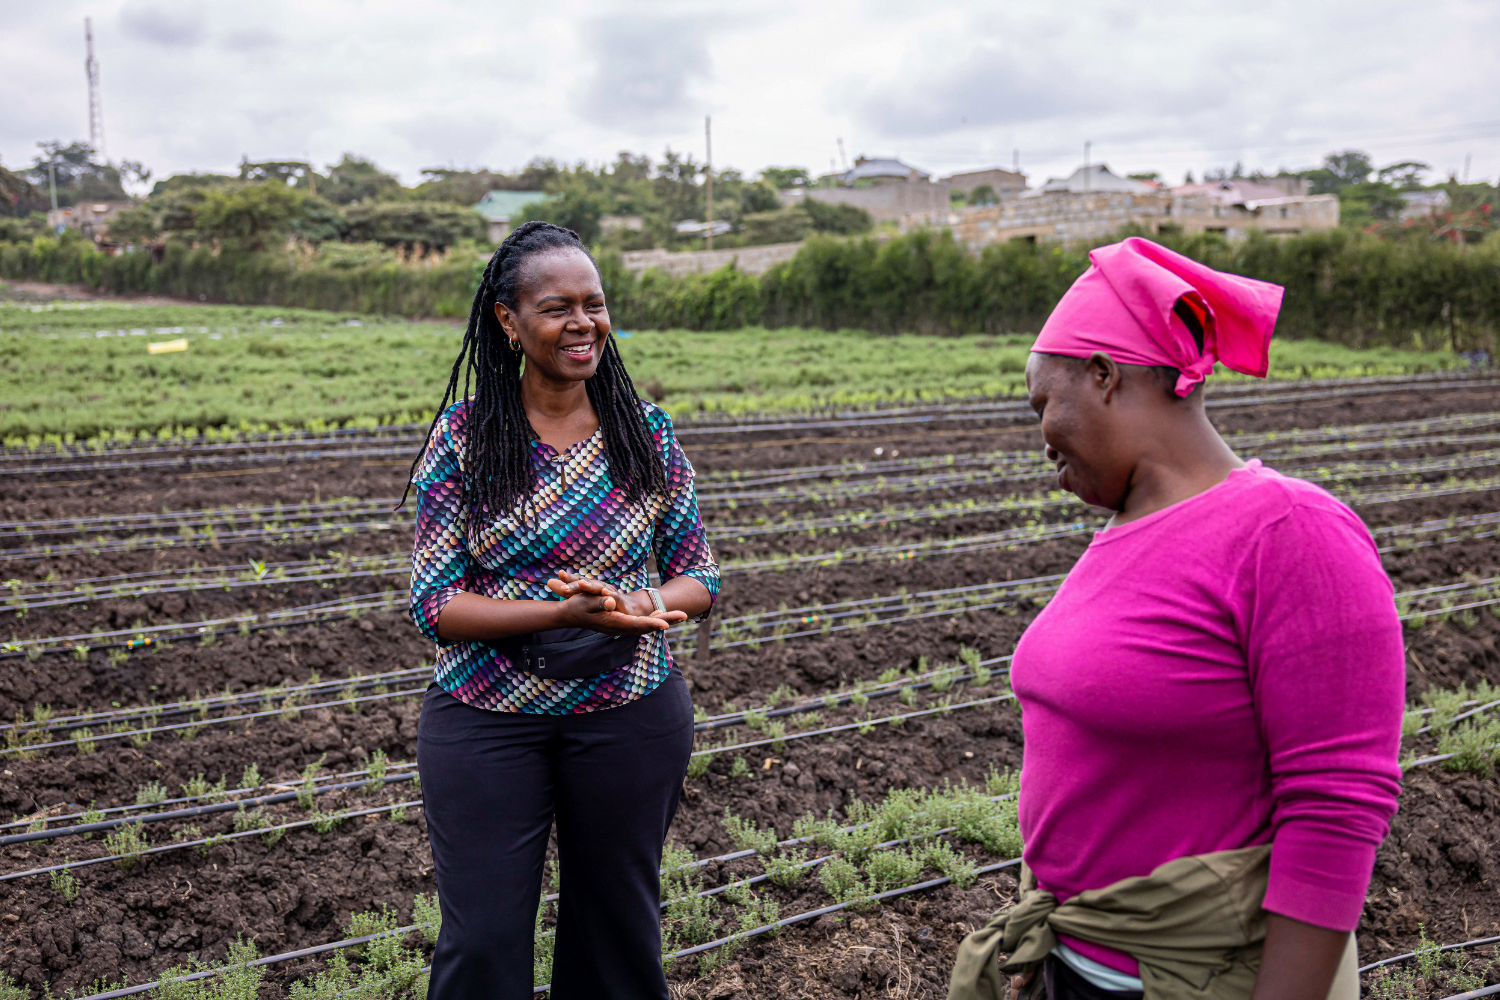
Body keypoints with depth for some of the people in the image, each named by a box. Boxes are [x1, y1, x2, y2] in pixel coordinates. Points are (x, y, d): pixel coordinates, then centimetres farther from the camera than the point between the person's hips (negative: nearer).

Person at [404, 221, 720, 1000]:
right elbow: (433, 605, -10)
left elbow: (700, 577, 4)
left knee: (618, 932, 16)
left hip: (630, 716, 2)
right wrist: (565, 612, -24)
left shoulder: (647, 434, -1)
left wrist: (641, 605, -19)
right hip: (486, 722, -1)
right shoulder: (463, 437, -6)